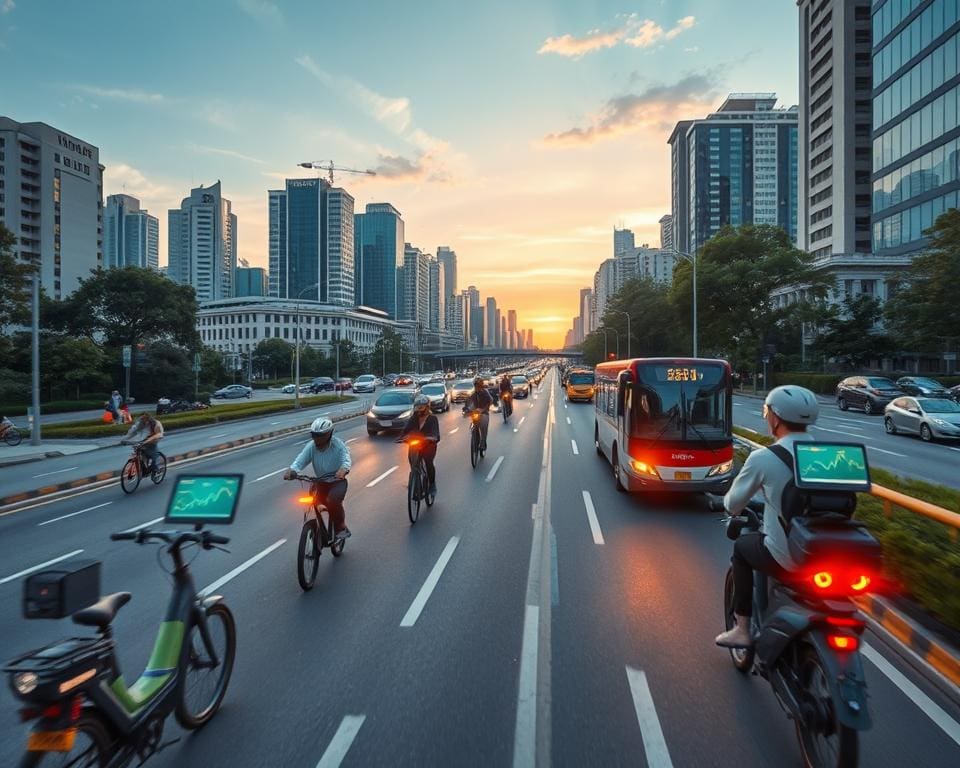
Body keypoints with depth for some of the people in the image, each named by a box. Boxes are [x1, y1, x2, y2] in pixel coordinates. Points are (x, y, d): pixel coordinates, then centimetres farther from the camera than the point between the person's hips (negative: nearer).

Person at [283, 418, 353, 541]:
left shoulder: (338, 444, -17)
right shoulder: (311, 446, -8)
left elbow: (346, 460, -31)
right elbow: (300, 460, -21)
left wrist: (343, 470, -54)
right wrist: (291, 470, -43)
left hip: (337, 481, -4)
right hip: (320, 482, 4)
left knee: (332, 501, -29)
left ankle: (341, 527, -4)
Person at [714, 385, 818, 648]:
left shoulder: (762, 457, -14)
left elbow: (732, 505, -3)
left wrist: (728, 501, 21)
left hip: (787, 560, -5)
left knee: (742, 546, 23)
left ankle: (742, 630, 25)